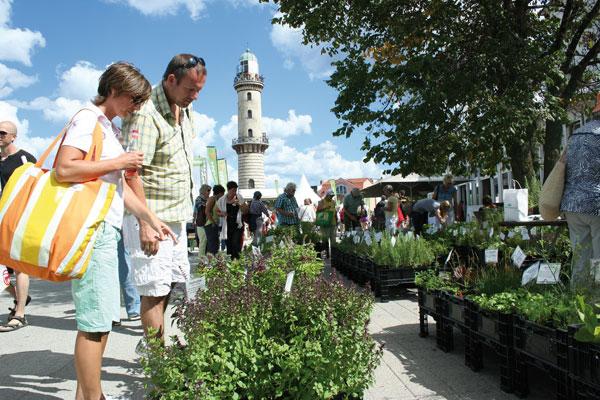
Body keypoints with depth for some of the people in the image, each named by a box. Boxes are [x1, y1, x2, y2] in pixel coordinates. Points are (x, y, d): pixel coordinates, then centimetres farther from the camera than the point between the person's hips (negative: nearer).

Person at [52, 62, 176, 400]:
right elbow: (64, 169, -20)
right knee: (95, 321, -5)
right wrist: (119, 162, -13)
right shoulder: (88, 119, -7)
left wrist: (151, 218, 19)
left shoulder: (111, 127, 21)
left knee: (102, 319, 14)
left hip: (107, 229, 10)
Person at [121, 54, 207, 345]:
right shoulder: (145, 113, -19)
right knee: (155, 290, -2)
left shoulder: (185, 108, 9)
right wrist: (145, 224, -27)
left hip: (177, 216, 9)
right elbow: (132, 173, -23)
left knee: (171, 283, 16)